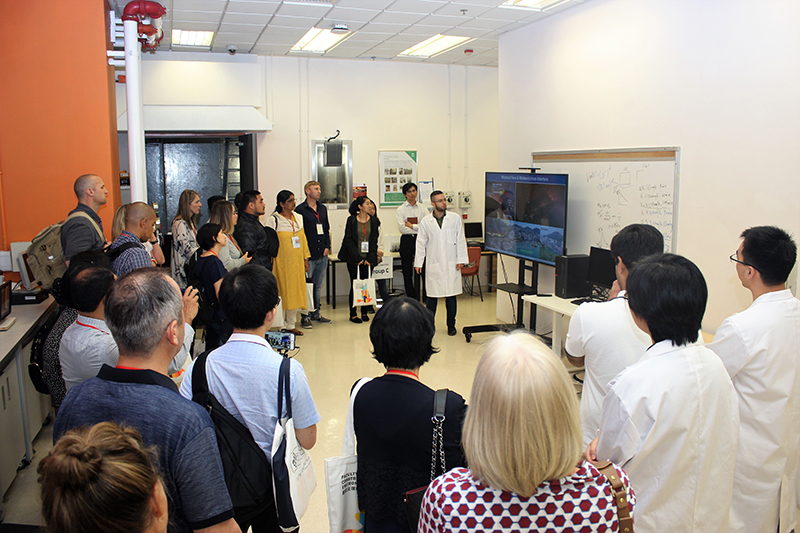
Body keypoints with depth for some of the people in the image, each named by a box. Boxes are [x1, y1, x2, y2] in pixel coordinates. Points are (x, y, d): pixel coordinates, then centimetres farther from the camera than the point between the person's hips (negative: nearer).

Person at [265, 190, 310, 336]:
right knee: (282, 293, -4)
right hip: (282, 263, -6)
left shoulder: (298, 218, 12)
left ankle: (291, 324, 18)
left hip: (297, 263, 6)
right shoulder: (273, 220, -6)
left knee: (295, 293, 7)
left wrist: (306, 259, 14)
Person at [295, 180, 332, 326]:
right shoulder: (300, 210, -5)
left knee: (318, 286, 13)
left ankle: (315, 313, 22)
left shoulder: (323, 208, 15)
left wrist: (327, 246, 6)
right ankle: (305, 316, 5)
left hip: (322, 254, 6)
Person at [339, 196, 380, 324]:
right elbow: (348, 240, -5)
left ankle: (364, 312, 14)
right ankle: (353, 314, 7)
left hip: (368, 259, 3)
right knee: (355, 285, -1)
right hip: (353, 259, -3)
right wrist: (357, 258, -11)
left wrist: (369, 258, -6)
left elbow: (374, 241, 4)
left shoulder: (373, 221, 7)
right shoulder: (351, 220, -2)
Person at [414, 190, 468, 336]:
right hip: (433, 264, 0)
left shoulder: (455, 218, 2)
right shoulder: (425, 222, 2)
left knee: (451, 295, 6)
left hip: (451, 264, 1)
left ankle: (451, 325, 18)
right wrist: (418, 262, 2)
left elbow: (460, 240, 3)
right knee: (432, 295, 3)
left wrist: (461, 260, -1)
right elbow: (421, 243, 6)